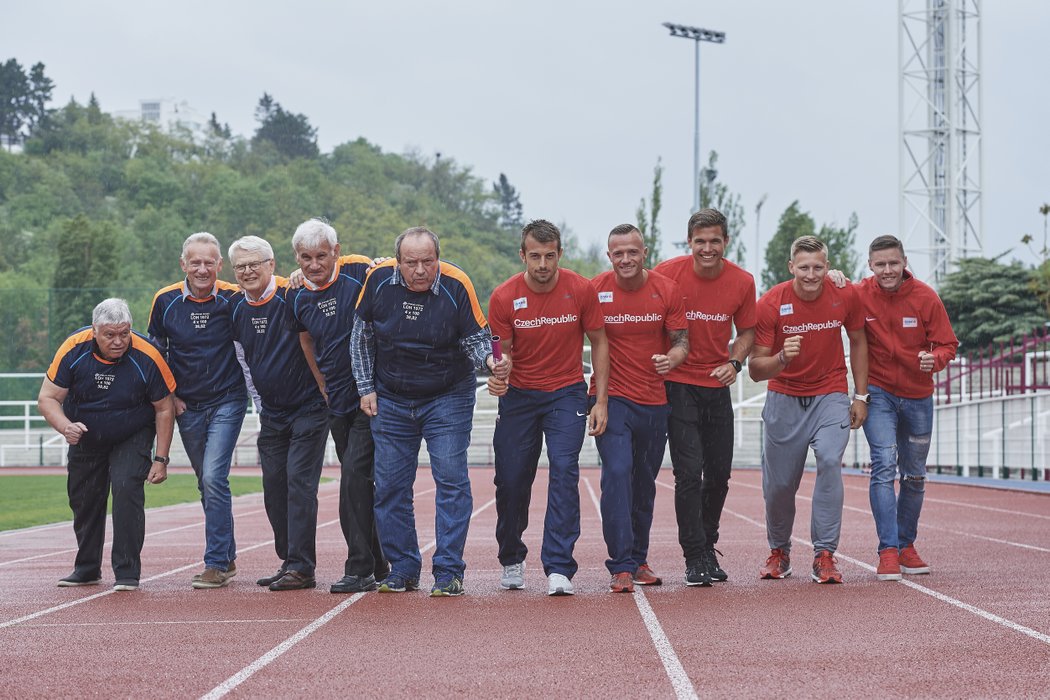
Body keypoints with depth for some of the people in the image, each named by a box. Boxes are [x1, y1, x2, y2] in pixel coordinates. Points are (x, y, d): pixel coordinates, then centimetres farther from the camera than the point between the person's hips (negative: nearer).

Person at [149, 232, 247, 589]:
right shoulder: (165, 301, -3)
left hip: (227, 402, -4)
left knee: (213, 477, -16)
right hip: (187, 407, 4)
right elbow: (155, 350, 11)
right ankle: (227, 556, 27)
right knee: (207, 483, 12)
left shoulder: (233, 298, -9)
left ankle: (216, 564, -13)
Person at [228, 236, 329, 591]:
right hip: (271, 412, 6)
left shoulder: (291, 297, -15)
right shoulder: (235, 307, 4)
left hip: (308, 407, -6)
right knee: (274, 487, 8)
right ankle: (288, 562, 19)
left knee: (299, 482, -12)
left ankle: (301, 567, -10)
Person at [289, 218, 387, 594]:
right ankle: (378, 565, 23)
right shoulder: (299, 298, 6)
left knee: (354, 472, -15)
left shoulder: (360, 272, -11)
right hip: (337, 402, 6)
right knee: (358, 480, 12)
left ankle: (359, 569, -10)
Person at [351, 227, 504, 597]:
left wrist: (489, 360, -31)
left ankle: (449, 572, -3)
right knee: (390, 485, 4)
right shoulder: (378, 280, -10)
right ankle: (403, 570, 16)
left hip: (448, 399, -3)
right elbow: (361, 337, 4)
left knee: (451, 479, -9)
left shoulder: (456, 285, -18)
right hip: (390, 400, 3)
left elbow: (476, 337, -9)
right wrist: (366, 388, 2)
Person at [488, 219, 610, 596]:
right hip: (519, 395, 1)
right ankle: (512, 561, 27)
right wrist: (498, 376, -26)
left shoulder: (580, 289, -10)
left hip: (566, 394, -1)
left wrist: (601, 401, -3)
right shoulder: (504, 296, -10)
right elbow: (503, 351, -2)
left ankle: (559, 569, -16)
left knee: (564, 472, -16)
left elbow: (598, 342, 0)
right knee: (511, 479, 4)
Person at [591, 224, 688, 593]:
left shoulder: (667, 290, -3)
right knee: (617, 472, -18)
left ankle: (638, 559, 31)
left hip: (654, 401, 3)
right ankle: (621, 566, -16)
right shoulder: (595, 290, -7)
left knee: (645, 483, 15)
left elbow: (681, 340, 1)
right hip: (612, 397, -3)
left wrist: (672, 357, -22)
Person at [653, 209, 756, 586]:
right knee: (689, 470, -11)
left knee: (719, 473, 10)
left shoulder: (742, 281, -3)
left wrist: (734, 362, -6)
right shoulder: (667, 273, -11)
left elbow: (746, 330, 10)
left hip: (717, 385, 3)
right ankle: (695, 559, -4)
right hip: (677, 384, -3)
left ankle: (708, 547, 29)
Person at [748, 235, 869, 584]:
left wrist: (861, 395, 6)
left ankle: (825, 555, -16)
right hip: (784, 398, 0)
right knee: (779, 483, 4)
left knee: (830, 461, -23)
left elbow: (857, 341, 9)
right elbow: (755, 369, -12)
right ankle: (778, 552, 30)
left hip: (830, 396, 0)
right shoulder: (769, 304, -14)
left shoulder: (846, 296, -9)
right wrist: (781, 358, -34)